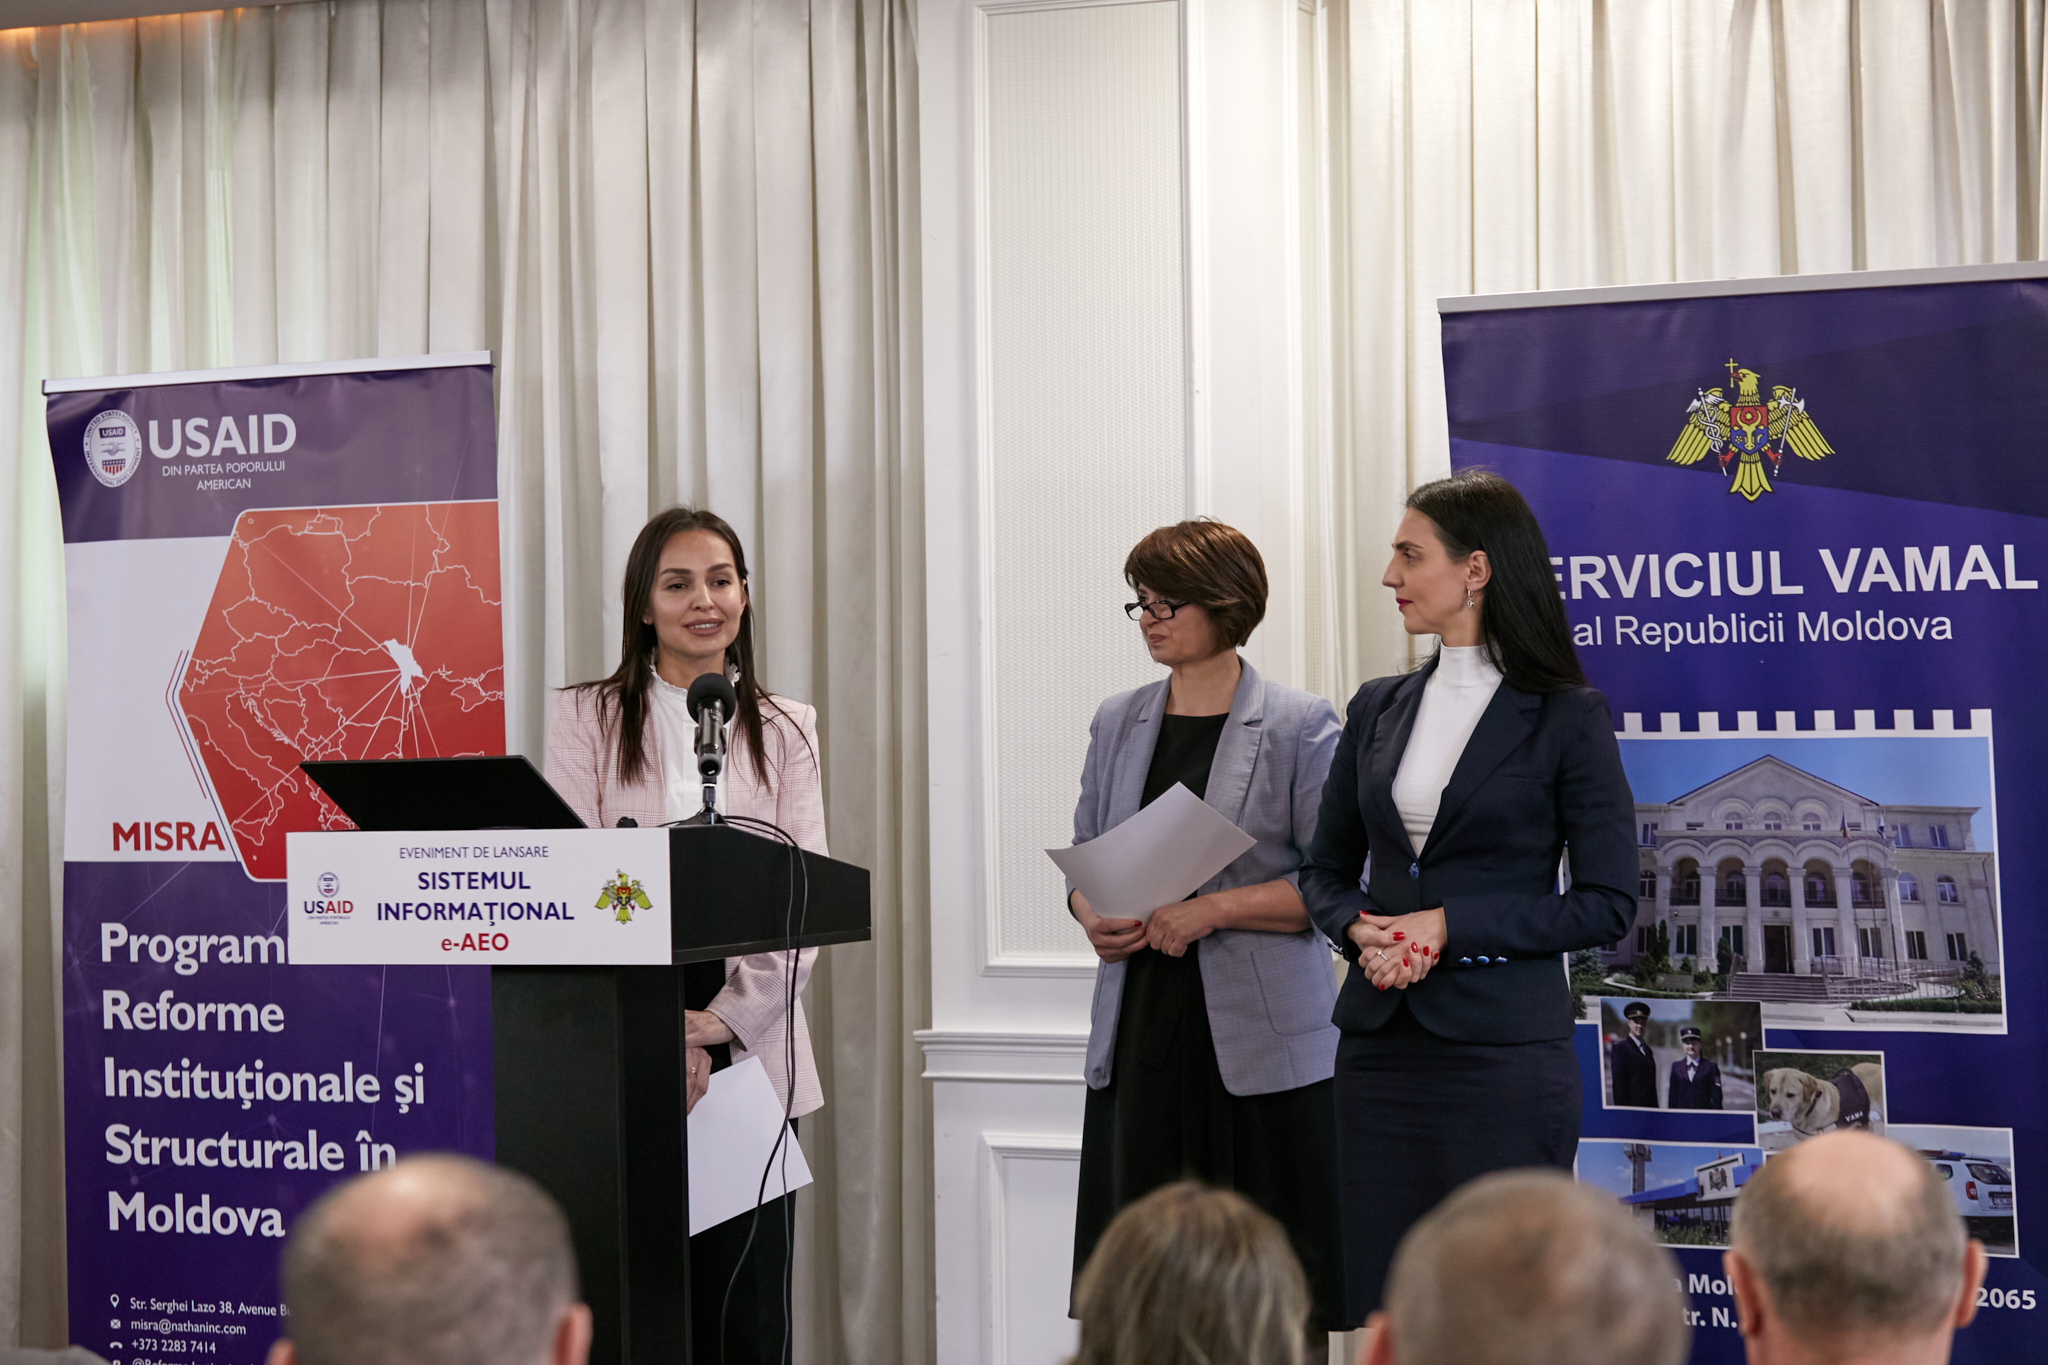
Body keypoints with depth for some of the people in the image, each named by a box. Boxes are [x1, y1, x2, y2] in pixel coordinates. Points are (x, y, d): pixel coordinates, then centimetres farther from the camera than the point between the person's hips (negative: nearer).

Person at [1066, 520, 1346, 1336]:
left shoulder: (1300, 727, -1)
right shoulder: (1117, 723, 14)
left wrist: (1212, 910, -15)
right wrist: (1095, 918, -2)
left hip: (1259, 1038, -4)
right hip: (1142, 1030, 4)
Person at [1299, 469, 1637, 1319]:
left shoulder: (1566, 716, -4)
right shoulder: (1377, 709, 11)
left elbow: (1607, 904, -7)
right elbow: (1326, 870, 17)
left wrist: (1451, 927, -14)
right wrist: (1360, 929, -5)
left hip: (1504, 1050, -5)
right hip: (1379, 1042, 5)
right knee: (1382, 1304, 7)